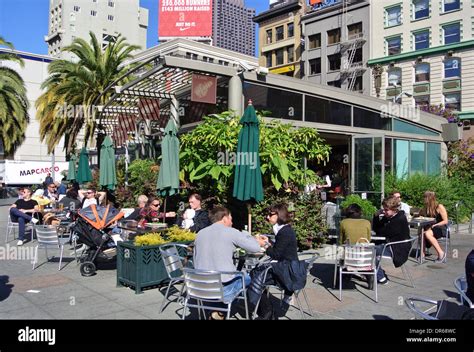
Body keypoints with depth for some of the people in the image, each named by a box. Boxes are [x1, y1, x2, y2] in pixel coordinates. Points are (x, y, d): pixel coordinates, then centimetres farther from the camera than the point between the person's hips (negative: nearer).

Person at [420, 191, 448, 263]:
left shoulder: (439, 207, -9)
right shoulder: (426, 208, 10)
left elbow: (445, 221, -11)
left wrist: (434, 225, -21)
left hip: (441, 228, -6)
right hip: (432, 228, 6)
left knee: (427, 234, -35)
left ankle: (441, 253, -23)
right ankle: (422, 254, -28)